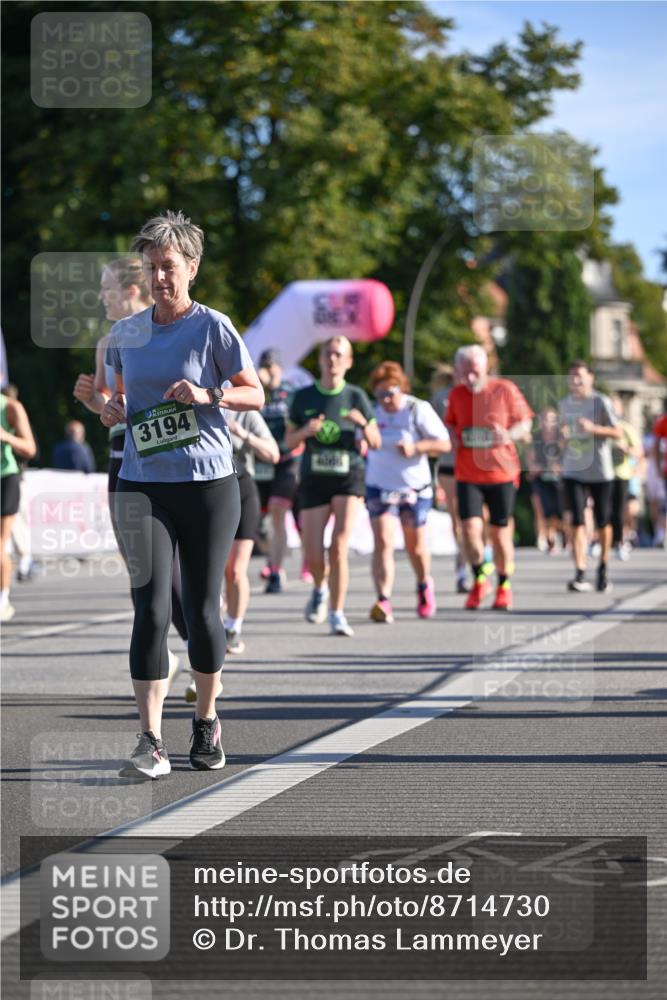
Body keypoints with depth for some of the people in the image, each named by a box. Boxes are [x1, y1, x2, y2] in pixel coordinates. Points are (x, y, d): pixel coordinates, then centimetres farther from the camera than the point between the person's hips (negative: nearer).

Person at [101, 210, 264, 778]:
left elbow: (256, 395, 2)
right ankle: (151, 742, -13)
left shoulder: (212, 327, -2)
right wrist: (114, 408, 1)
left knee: (202, 609, 5)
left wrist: (208, 395, -16)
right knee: (151, 609, -10)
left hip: (208, 484, -2)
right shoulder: (126, 333, 10)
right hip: (142, 484, 2)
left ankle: (207, 722, 26)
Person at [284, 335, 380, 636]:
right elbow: (289, 442, 9)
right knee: (313, 556, -3)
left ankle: (337, 614, -7)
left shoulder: (356, 397, 3)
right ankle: (320, 588, 33)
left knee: (338, 547, -17)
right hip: (313, 479, 1)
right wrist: (305, 431, -12)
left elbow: (376, 443, 5)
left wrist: (363, 424, -16)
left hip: (348, 478, -1)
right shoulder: (303, 397, 6)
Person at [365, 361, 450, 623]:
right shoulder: (371, 411, 0)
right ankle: (383, 602, -22)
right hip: (380, 488, 1)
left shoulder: (418, 410, -10)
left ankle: (424, 585, 43)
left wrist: (416, 447, -24)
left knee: (416, 547, 12)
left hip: (415, 489, -1)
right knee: (383, 542, -15)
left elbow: (445, 444, -12)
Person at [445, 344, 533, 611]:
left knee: (500, 532, 5)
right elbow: (450, 424, 18)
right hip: (467, 475, 2)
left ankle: (504, 586, 23)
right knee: (470, 527, -12)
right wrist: (452, 438, -5)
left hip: (501, 472, -2)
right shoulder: (457, 394, 4)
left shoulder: (505, 389, -4)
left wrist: (510, 434, -17)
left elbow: (525, 421, 3)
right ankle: (480, 578, 11)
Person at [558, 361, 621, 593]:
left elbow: (617, 433, -7)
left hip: (600, 472, -2)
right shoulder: (564, 404, 9)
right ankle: (580, 575, -17)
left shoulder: (601, 402, -5)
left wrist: (593, 428, -22)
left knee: (603, 523, 5)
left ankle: (603, 569, 26)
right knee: (577, 523, -10)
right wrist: (564, 436, -1)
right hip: (573, 472, 2)